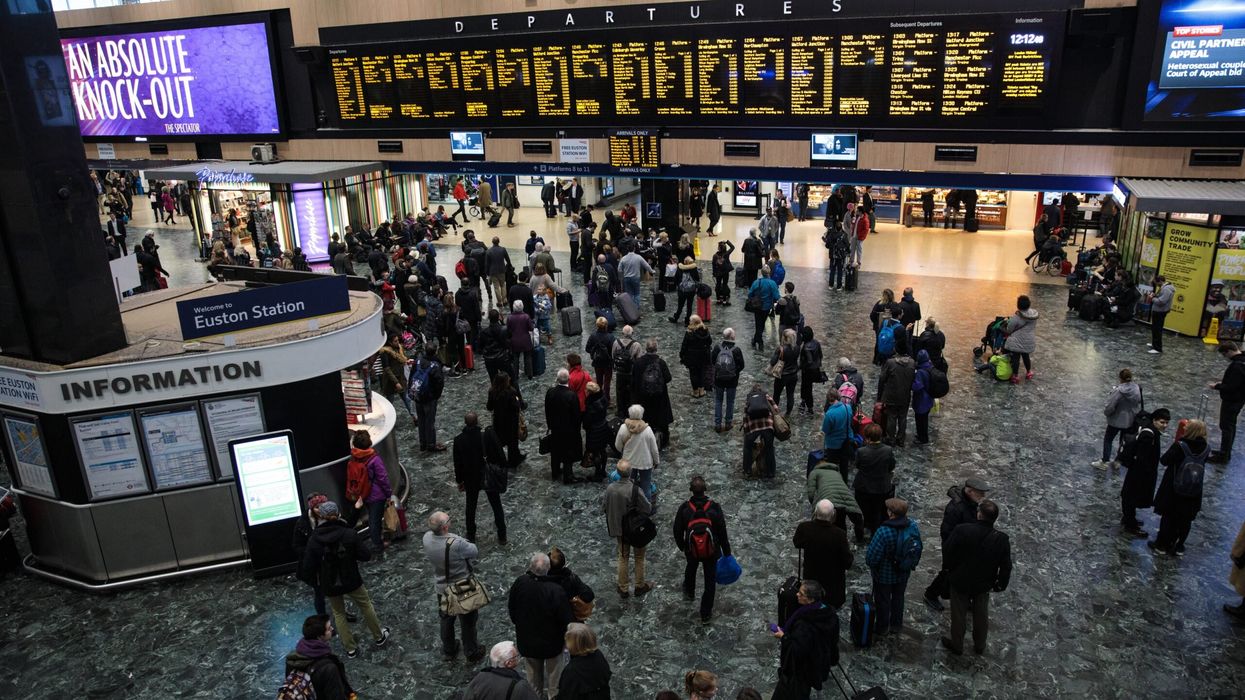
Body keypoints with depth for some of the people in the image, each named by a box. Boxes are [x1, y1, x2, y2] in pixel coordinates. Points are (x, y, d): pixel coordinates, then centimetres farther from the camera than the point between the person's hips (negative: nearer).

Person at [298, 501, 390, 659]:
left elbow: (308, 566, -11)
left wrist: (314, 581, 8)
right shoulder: (349, 533, -18)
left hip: (330, 585, 1)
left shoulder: (314, 539, -16)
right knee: (365, 605, 22)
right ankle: (379, 637, 37)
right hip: (351, 580, -1)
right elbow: (365, 556, -13)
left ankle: (350, 649, 27)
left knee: (339, 614, 22)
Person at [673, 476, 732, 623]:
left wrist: (681, 546, 14)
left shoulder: (684, 508, -19)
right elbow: (722, 532, -14)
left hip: (691, 549, 2)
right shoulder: (714, 508, -22)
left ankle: (689, 592, 59)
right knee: (710, 580, 16)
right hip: (711, 551, -2)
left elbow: (677, 531, -6)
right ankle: (706, 613, 24)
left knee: (691, 567, 34)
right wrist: (727, 552, 1)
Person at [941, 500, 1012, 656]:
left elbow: (947, 554, -15)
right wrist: (999, 585, 7)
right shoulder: (1001, 540, -20)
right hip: (984, 585, 2)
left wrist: (949, 569, 5)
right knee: (981, 616, 24)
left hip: (960, 581, -2)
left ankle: (957, 645, 37)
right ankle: (979, 646, 42)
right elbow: (1006, 568, -10)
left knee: (958, 615, 18)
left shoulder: (961, 530, -27)